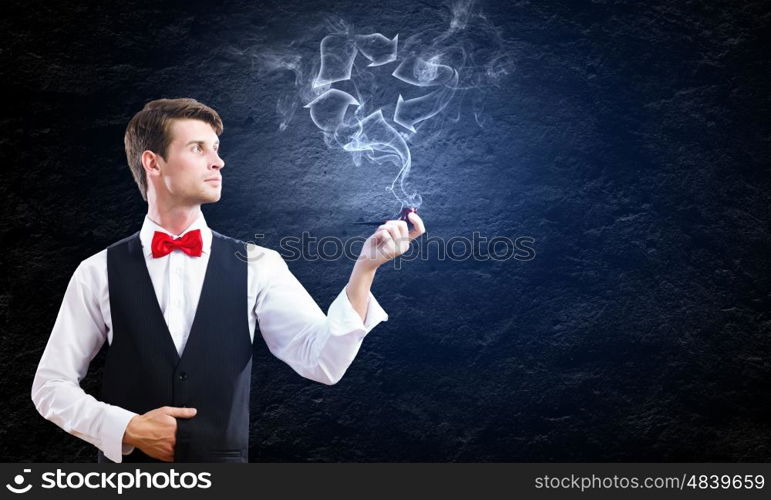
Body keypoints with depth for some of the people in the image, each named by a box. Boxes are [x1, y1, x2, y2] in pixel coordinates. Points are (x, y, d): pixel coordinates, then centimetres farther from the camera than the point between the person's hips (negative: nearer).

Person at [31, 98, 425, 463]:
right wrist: (127, 428, -10)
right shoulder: (99, 272, -4)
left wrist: (365, 267, -25)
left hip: (223, 460, 1)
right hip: (128, 473, 0)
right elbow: (51, 385, 3)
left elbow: (322, 360, -14)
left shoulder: (256, 265, -4)